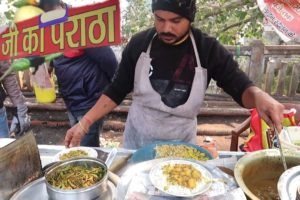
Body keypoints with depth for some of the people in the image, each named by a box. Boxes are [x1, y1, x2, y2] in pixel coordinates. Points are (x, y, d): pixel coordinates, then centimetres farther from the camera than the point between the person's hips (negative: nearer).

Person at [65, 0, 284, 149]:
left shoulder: (208, 49, -12)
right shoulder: (139, 43, -10)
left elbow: (240, 86, -14)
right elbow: (117, 90, -4)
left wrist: (259, 95, -38)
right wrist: (84, 123, -11)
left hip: (182, 142, 0)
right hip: (138, 138, 1)